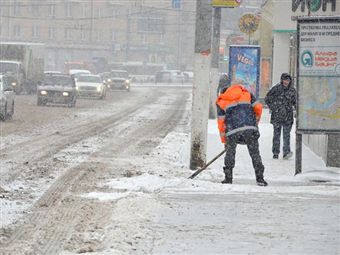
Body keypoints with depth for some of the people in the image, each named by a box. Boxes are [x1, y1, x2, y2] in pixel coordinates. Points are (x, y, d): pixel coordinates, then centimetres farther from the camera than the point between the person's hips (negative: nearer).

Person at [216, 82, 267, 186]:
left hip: (233, 131, -1)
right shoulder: (246, 93, 21)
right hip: (250, 128, 1)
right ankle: (260, 178, 4)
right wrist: (255, 121, 27)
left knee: (230, 152, 14)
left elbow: (221, 121, 14)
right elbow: (258, 107, 10)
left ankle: (228, 178, 12)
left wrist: (224, 140, 19)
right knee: (254, 152, 7)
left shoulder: (221, 101, 18)